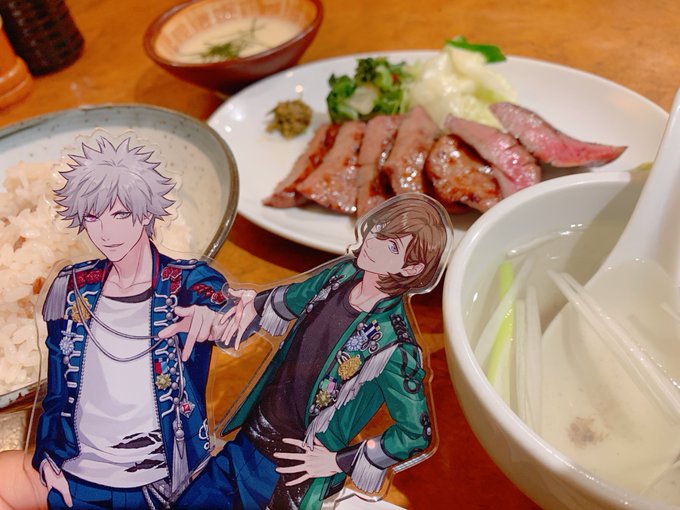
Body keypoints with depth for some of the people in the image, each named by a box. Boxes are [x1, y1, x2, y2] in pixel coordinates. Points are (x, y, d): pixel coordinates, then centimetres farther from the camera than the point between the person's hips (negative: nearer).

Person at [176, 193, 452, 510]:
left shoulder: (393, 348, -28)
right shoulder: (342, 274, -11)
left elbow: (416, 435, -16)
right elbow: (291, 298, 12)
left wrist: (339, 462, -12)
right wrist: (255, 304, -4)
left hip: (288, 471, -6)